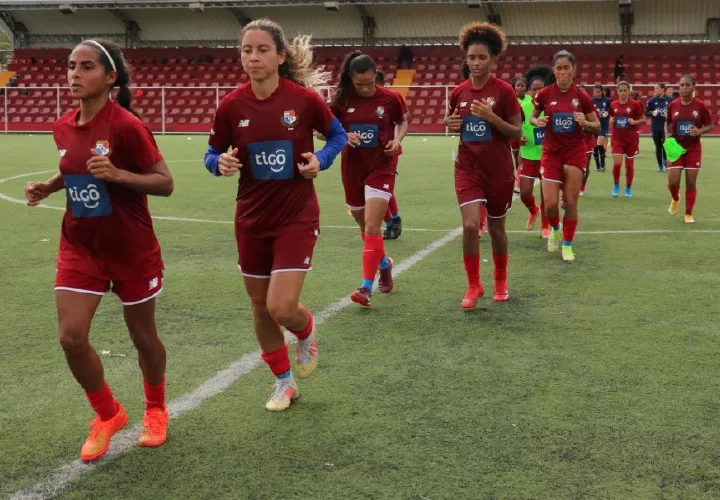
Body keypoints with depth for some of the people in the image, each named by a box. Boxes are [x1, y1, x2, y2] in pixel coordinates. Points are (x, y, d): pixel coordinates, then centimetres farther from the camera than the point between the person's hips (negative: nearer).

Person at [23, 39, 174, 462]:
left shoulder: (126, 125, -19)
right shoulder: (64, 128, 0)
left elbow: (165, 183, -18)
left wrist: (117, 174, -31)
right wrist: (48, 186, 0)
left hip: (132, 250, -5)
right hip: (80, 247, 5)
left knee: (143, 336, 12)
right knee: (72, 337, -6)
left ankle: (156, 409, 39)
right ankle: (108, 415, 19)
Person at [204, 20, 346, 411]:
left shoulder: (305, 99, -12)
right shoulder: (231, 106, -8)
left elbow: (337, 134, 5)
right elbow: (213, 155, 4)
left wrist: (320, 160, -14)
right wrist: (221, 164, -18)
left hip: (297, 217, -3)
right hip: (251, 220, 3)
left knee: (282, 308, -12)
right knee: (261, 307, 12)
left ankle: (306, 333, 27)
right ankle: (283, 382, 34)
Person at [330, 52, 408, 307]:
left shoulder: (391, 98, -6)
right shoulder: (342, 100, -4)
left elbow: (403, 121, 10)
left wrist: (397, 140, -9)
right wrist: (343, 136, -17)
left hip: (381, 168, -3)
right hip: (352, 168, 3)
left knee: (372, 227, -14)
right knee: (364, 226, 16)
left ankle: (366, 287, -11)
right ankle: (384, 263, 44)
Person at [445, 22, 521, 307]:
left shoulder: (504, 91, -10)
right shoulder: (458, 92, 1)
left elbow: (517, 133, -8)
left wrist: (492, 117, -23)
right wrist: (452, 125, -7)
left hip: (499, 171, -2)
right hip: (468, 168, 2)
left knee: (496, 228, 11)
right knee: (470, 225, -15)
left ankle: (501, 282, 35)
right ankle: (473, 286, 3)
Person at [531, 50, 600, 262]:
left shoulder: (582, 97, -5)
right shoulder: (544, 94, -5)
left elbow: (597, 126, 4)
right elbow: (533, 117, 11)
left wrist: (584, 122, -17)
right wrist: (538, 122, -12)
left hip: (575, 152, 0)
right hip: (551, 151, 0)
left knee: (571, 202, 0)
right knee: (550, 203, -5)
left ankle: (567, 245, 17)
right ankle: (555, 229, 29)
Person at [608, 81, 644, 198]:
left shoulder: (635, 104, -8)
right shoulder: (613, 105, 1)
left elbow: (643, 119, -1)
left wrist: (634, 122, -19)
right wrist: (611, 121, -6)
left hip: (631, 139, -1)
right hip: (617, 138, 1)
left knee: (629, 164, 7)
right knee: (617, 163, -11)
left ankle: (628, 188, 24)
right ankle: (616, 185, 12)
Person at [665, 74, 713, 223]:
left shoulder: (701, 106, -7)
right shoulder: (672, 105, -3)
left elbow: (710, 126, 0)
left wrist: (699, 131, -20)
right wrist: (668, 134, -5)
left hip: (694, 148, -1)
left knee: (691, 183, 2)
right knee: (673, 182, -6)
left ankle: (688, 214, 16)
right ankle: (675, 199, 29)